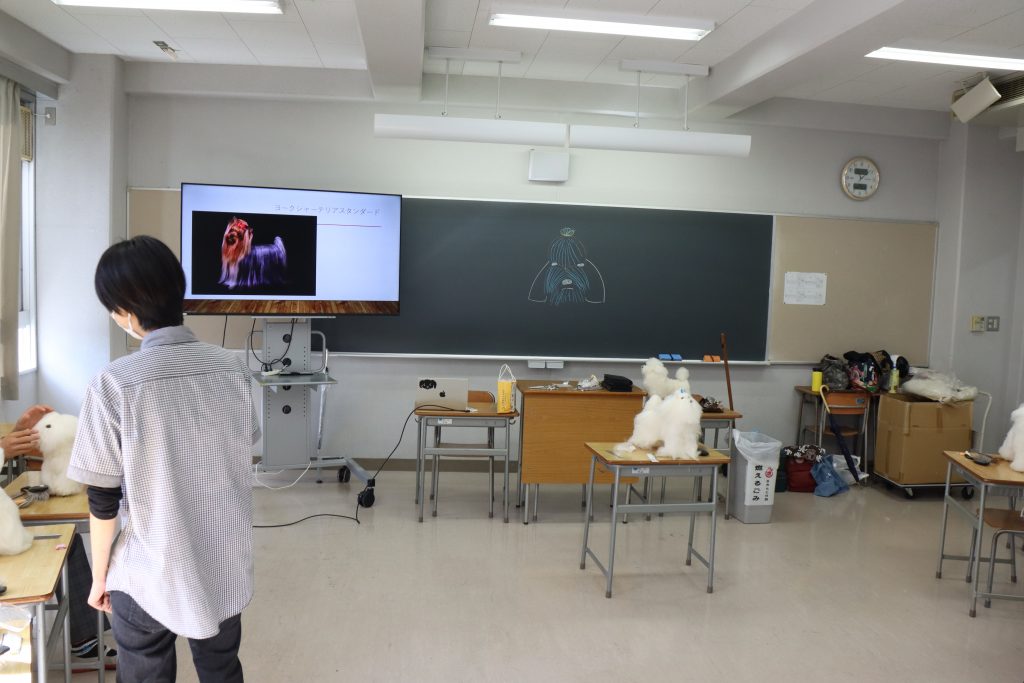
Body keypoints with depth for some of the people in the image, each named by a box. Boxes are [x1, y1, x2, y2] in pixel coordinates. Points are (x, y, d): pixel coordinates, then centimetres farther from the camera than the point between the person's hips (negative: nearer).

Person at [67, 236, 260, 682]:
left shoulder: (114, 383, -19)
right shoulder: (232, 368, -7)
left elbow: (103, 500, -12)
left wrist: (99, 576, 2)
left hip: (150, 576, -3)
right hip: (226, 566, 4)